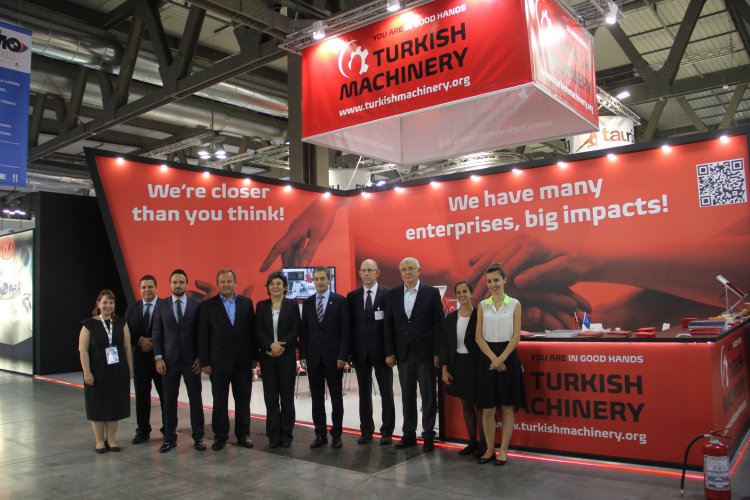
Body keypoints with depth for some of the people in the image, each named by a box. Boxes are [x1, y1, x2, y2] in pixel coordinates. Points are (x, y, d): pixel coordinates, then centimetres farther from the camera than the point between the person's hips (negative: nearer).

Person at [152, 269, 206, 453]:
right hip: (169, 360, 1)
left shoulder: (197, 305, 1)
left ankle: (198, 437, 13)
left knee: (195, 399, 3)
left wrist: (200, 357, -4)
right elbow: (156, 333, 5)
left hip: (191, 360, -1)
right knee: (169, 400, 6)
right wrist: (158, 358, -3)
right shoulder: (161, 305, 5)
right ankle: (169, 438, 18)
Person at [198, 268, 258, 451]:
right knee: (219, 402, 8)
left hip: (243, 361, 2)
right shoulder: (207, 305, -1)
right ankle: (220, 436, 21)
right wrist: (205, 362, -5)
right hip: (219, 362, -1)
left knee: (243, 401, 9)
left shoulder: (247, 303, 4)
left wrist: (254, 356, 4)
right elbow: (203, 336, -2)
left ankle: (243, 434, 22)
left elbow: (253, 330, 6)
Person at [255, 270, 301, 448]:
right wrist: (271, 345, -14)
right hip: (267, 356, 1)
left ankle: (286, 433, 11)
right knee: (270, 395, 3)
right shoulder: (262, 305, 8)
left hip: (287, 355, -1)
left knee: (287, 395, 3)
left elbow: (296, 330, -2)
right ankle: (274, 434, 11)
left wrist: (282, 346, -14)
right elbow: (258, 330, 1)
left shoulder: (292, 305, 4)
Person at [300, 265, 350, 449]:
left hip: (333, 356, -3)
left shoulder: (340, 301, -2)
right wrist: (302, 355, 2)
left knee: (336, 397, 6)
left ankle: (336, 434, 16)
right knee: (317, 398, 8)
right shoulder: (307, 303, 9)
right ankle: (320, 434, 17)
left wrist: (342, 356, -12)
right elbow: (303, 331, 9)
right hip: (313, 357, 3)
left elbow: (345, 330, -6)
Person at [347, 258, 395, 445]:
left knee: (386, 392, 5)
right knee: (364, 392, 11)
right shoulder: (352, 296, 6)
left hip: (381, 351, -3)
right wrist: (349, 351, 1)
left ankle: (387, 431, 15)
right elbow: (350, 324, 6)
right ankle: (366, 430, 21)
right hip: (360, 351, 3)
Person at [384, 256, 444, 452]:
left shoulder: (431, 292, -3)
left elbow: (439, 324, -4)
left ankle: (428, 435, 17)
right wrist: (390, 352, 2)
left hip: (425, 353, -3)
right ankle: (409, 434, 22)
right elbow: (389, 325, 6)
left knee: (428, 395, 5)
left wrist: (437, 353, -8)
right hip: (403, 353, 3)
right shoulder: (392, 294, 6)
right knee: (407, 396, 11)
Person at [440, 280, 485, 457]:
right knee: (466, 405, 12)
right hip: (457, 365, 5)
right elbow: (444, 344, 6)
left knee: (479, 405, 1)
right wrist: (444, 369, 1)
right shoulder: (450, 318, 6)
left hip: (475, 365, -4)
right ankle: (472, 442, 23)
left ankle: (483, 444, 13)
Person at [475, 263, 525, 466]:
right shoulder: (482, 305, 5)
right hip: (488, 358, 2)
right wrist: (493, 358, -11)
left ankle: (503, 451, 14)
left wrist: (501, 358, -14)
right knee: (487, 408, 4)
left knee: (507, 408, 4)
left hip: (508, 357, -2)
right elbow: (479, 337, 1)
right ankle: (490, 449, 18)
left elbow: (516, 336, -4)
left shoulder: (514, 304, 0)